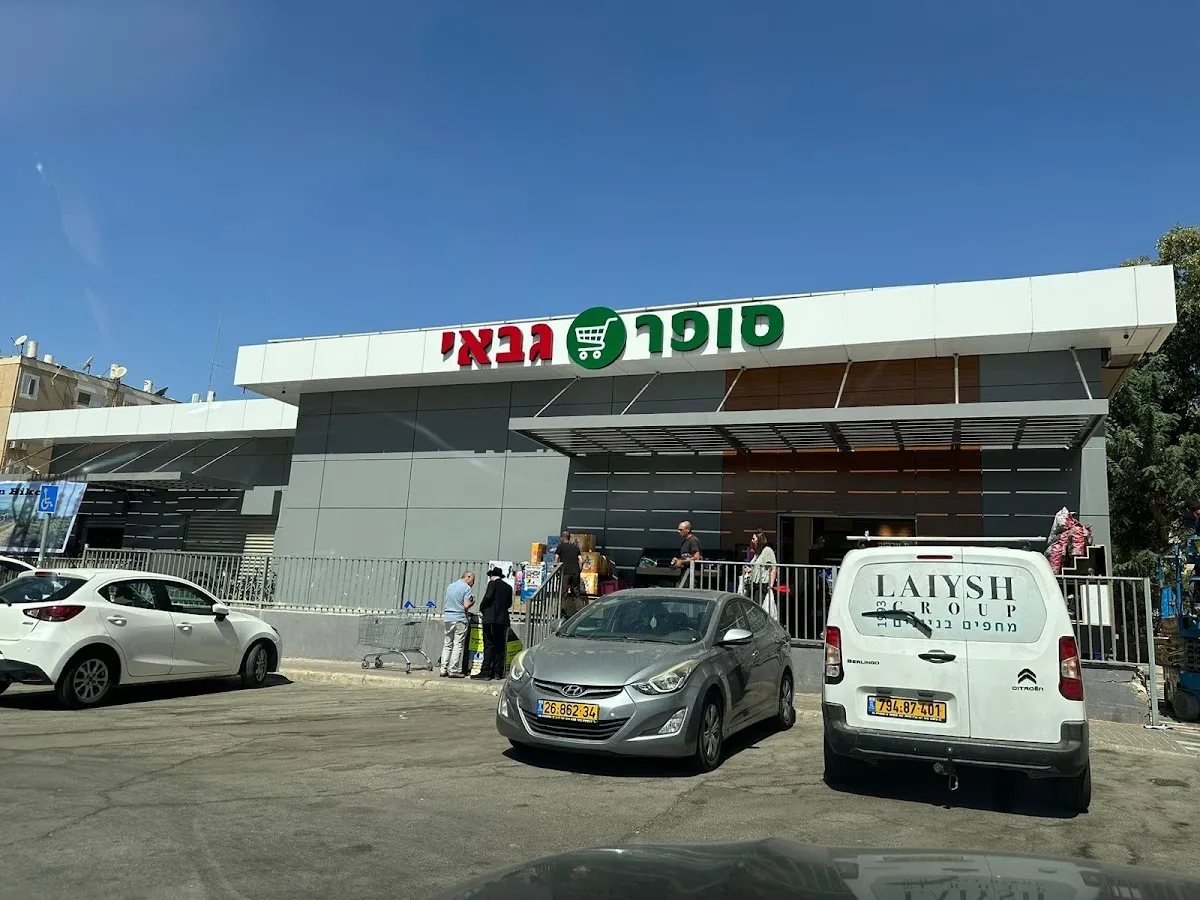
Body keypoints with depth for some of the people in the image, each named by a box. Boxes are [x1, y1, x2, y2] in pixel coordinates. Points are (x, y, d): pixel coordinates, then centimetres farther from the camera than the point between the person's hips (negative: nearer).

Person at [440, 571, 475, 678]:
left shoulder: (450, 586, 15)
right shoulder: (467, 588, -7)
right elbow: (466, 605, -13)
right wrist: (473, 602, 4)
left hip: (447, 618, 7)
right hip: (459, 619, -7)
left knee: (447, 644, 10)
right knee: (458, 645, -2)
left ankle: (444, 669, 9)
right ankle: (454, 670, -4)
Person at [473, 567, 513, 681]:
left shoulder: (493, 583, -3)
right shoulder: (508, 587, 13)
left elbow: (487, 598, -13)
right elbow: (509, 604, 15)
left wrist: (481, 610, 1)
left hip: (491, 619, -6)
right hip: (503, 620, 6)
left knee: (489, 646, -7)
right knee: (500, 647, 9)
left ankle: (486, 672, -10)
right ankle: (498, 672, 11)